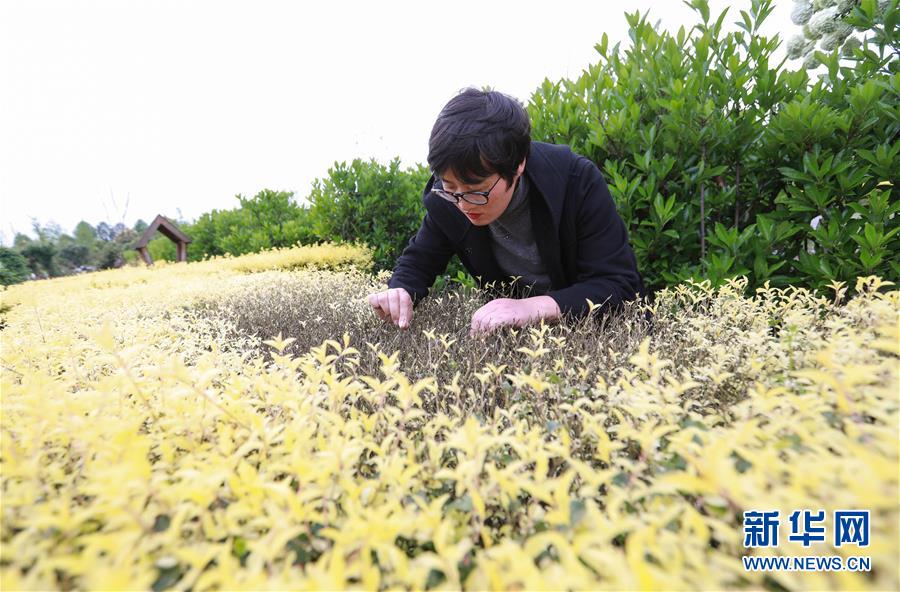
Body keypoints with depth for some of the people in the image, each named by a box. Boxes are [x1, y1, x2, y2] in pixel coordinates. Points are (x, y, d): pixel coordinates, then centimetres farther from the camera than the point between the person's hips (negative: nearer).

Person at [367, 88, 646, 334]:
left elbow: (619, 284, -23)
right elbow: (418, 261, -1)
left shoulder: (578, 181, -22)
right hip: (510, 324, 2)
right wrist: (400, 293, -22)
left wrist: (535, 307, -36)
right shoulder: (445, 199, -14)